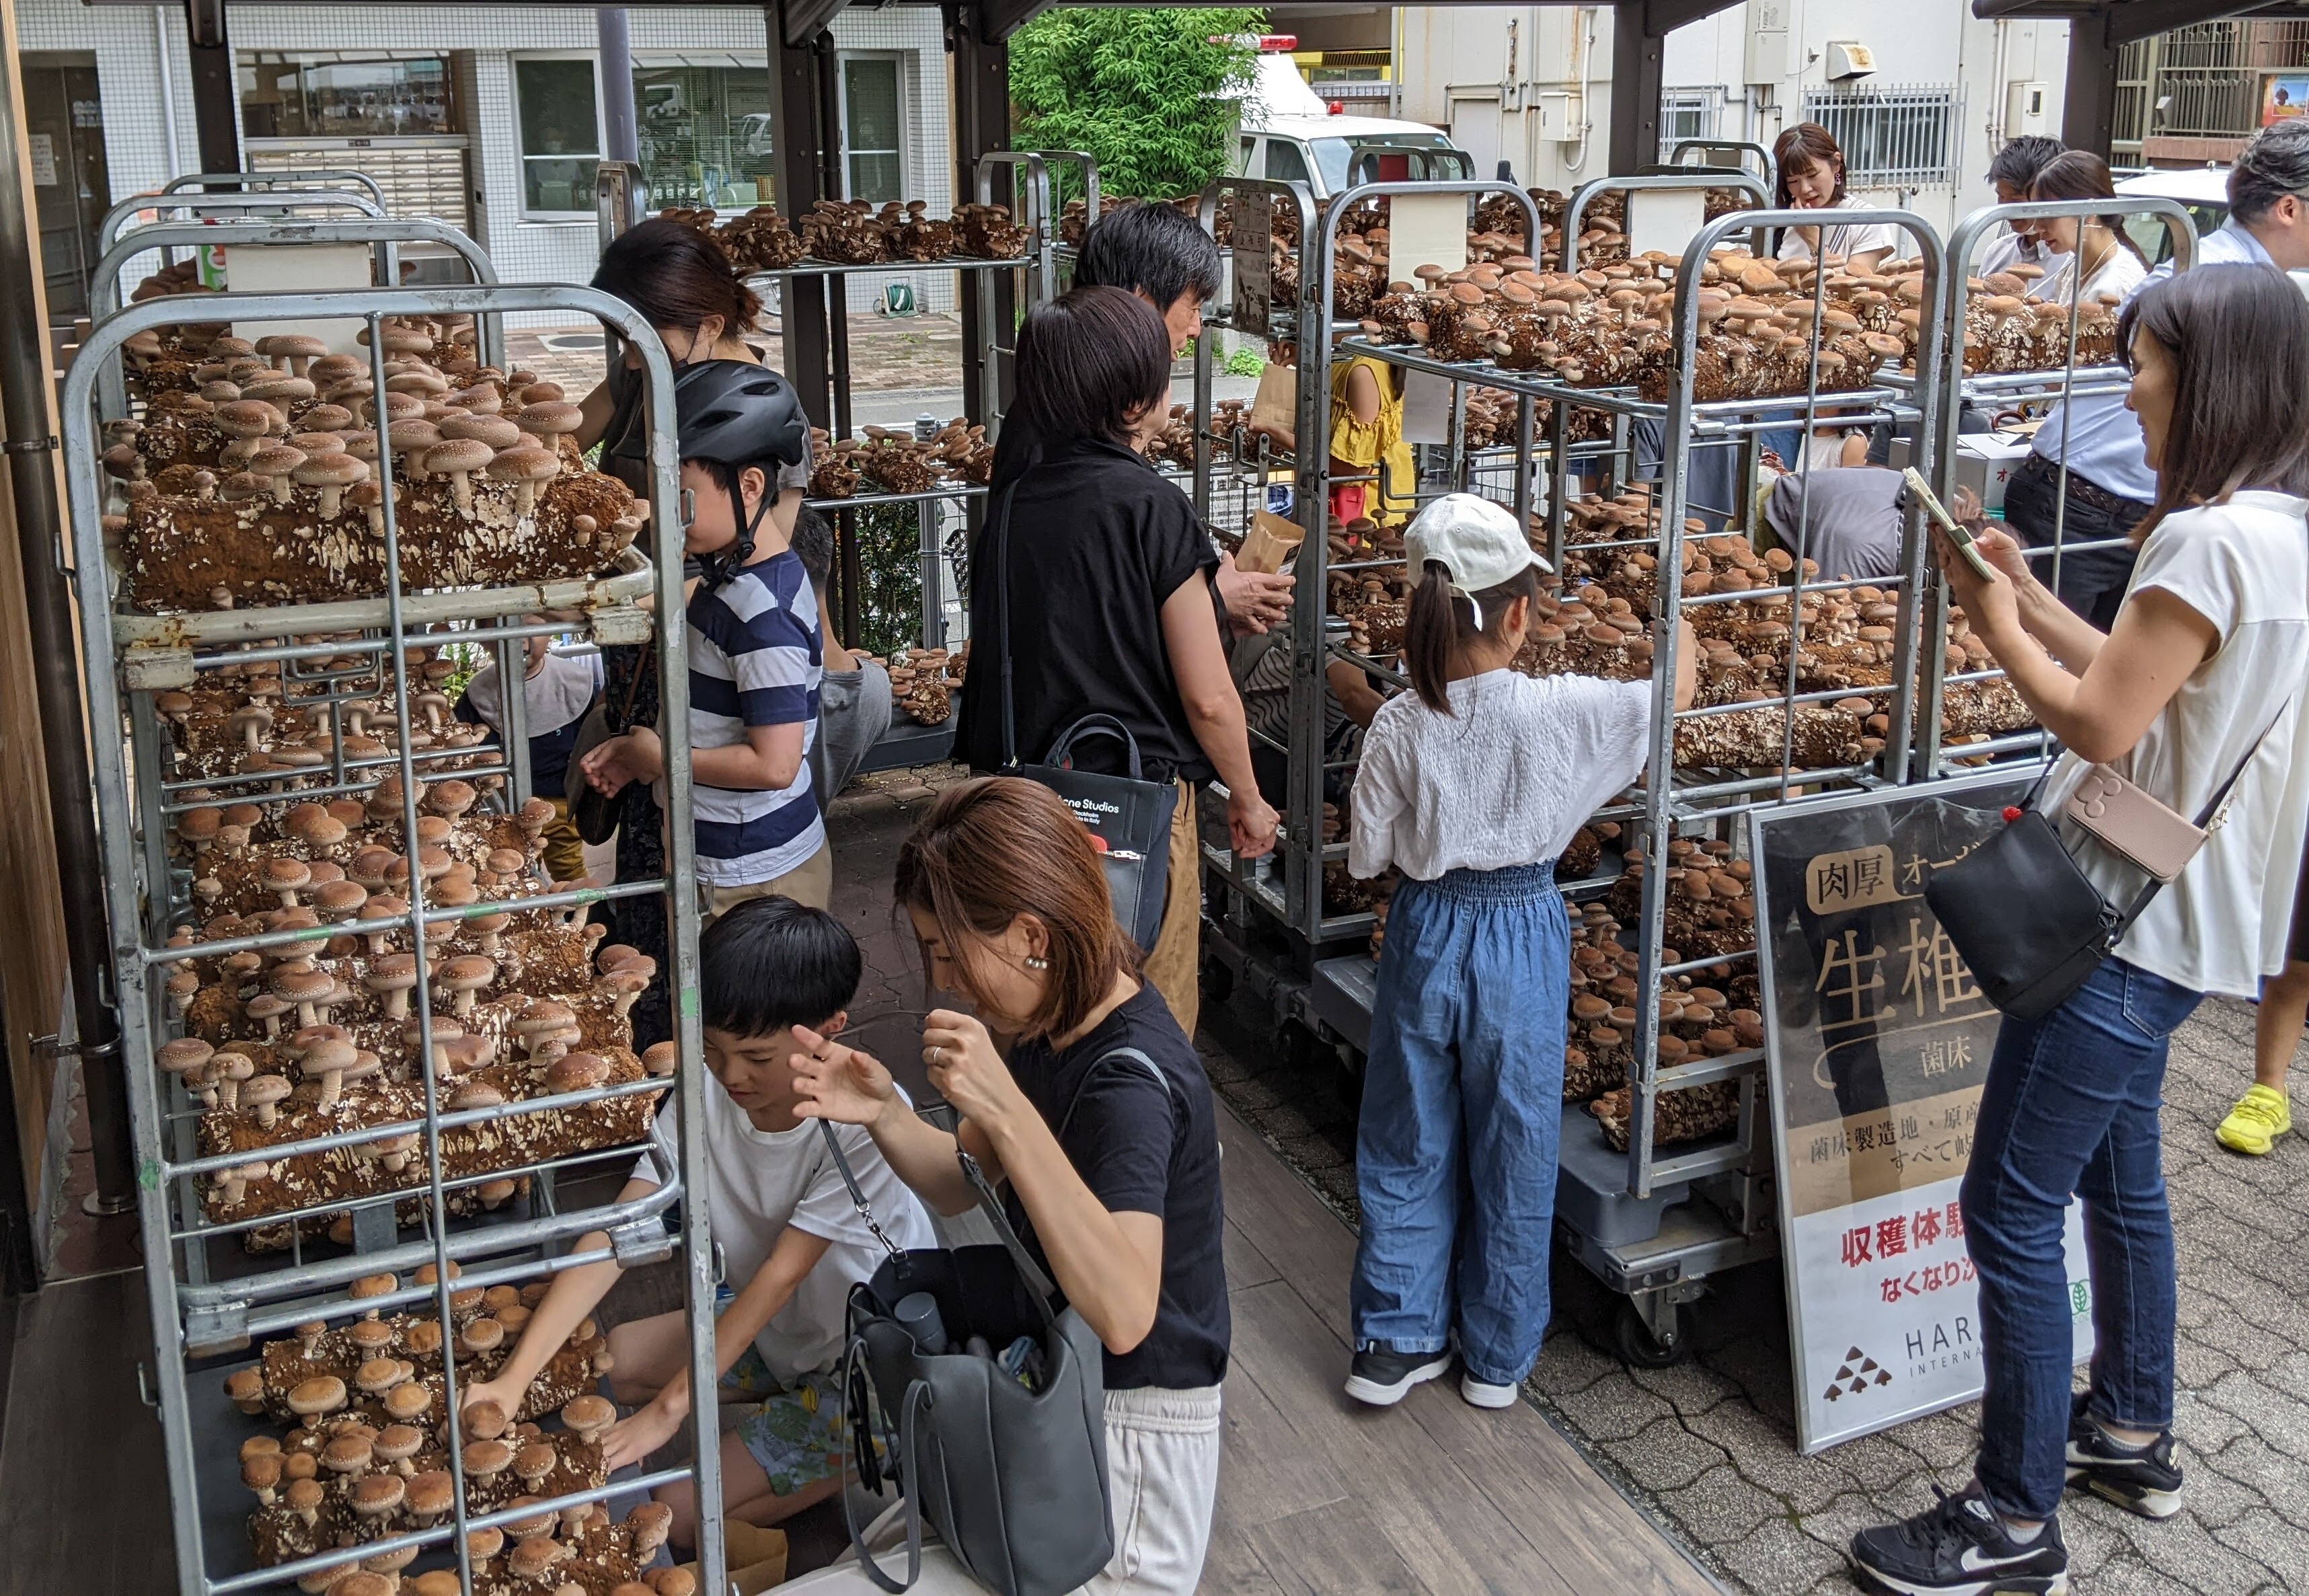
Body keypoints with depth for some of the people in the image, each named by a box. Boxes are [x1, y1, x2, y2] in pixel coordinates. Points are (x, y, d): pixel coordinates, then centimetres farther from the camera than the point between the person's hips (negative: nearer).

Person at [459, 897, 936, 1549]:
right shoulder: (707, 1095, -14)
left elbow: (781, 1274, -30)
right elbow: (615, 1236, -18)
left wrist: (670, 1407, -29)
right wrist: (513, 1380, -27)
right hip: (771, 1330, 7)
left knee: (681, 1516, -15)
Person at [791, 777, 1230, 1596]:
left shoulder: (1132, 1077, -28)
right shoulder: (1054, 1026, -1)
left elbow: (1124, 1312, -40)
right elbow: (962, 1183, 8)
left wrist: (1004, 1108, -45)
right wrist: (883, 1114, -12)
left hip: (1129, 1441, -9)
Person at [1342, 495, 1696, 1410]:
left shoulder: (1399, 725, -12)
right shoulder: (1563, 711, -16)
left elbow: (1368, 857, -5)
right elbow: (1676, 691, 0)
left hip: (1426, 933, 1)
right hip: (1523, 934, -1)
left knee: (1409, 1142, 16)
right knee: (1513, 1149, 13)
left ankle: (1396, 1340, 25)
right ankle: (1498, 1355, 27)